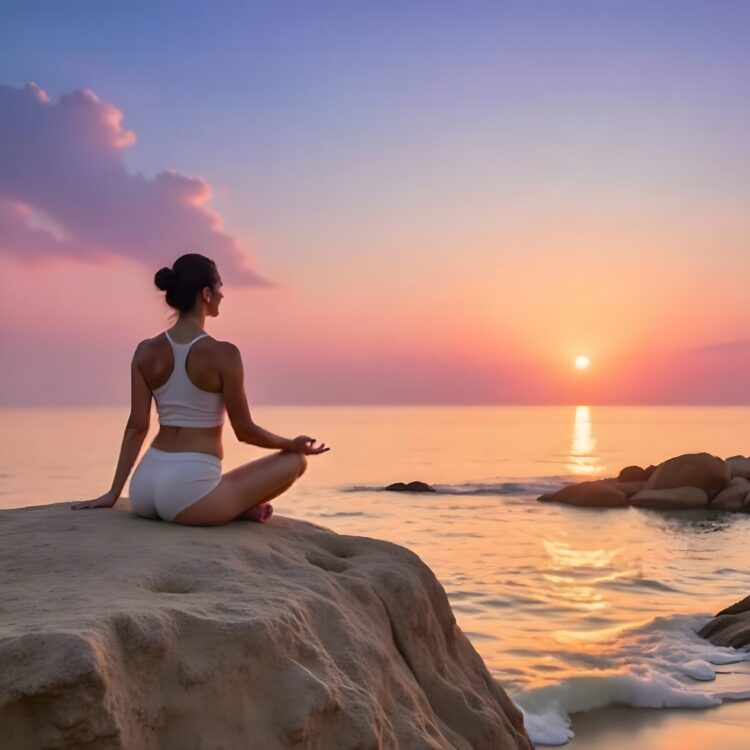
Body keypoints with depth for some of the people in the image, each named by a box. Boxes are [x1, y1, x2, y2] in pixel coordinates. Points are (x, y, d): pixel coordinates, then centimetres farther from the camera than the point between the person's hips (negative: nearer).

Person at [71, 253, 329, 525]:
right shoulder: (223, 354, -12)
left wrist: (113, 493, 9)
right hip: (188, 491, -6)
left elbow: (136, 428, 3)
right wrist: (293, 444, 12)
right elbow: (245, 431, -6)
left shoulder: (147, 351, 3)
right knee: (295, 461, 11)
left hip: (144, 490, 6)